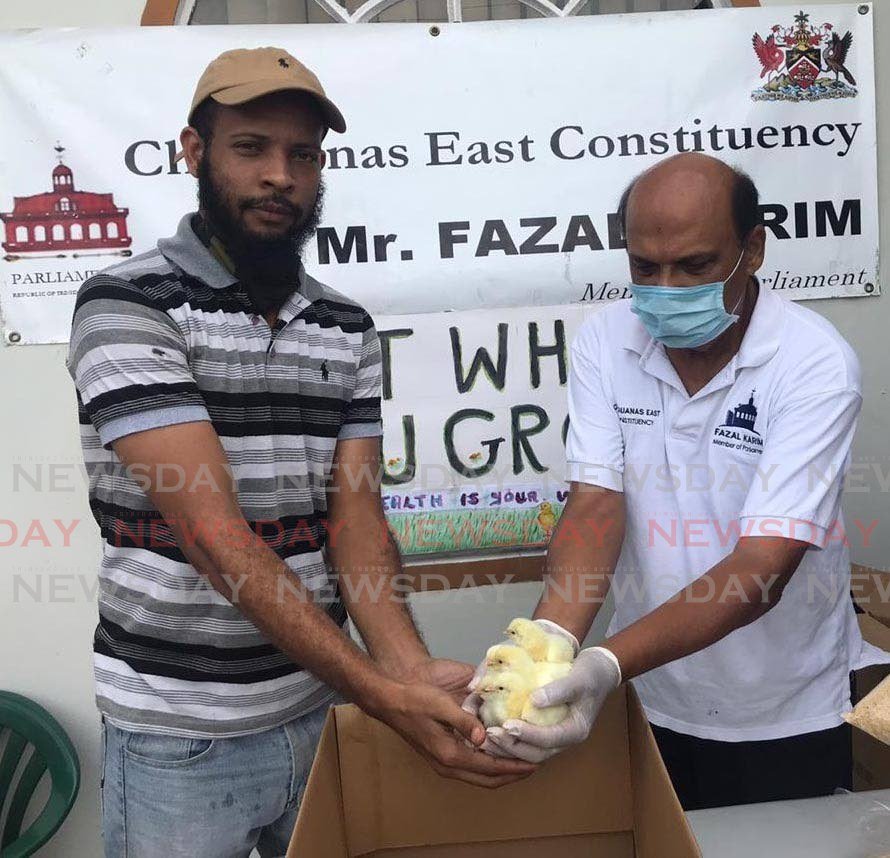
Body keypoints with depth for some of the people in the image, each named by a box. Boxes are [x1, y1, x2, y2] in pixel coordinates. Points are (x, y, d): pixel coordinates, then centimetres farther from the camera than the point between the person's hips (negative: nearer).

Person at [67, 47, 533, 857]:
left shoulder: (348, 329, 2)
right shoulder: (126, 304, -14)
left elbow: (356, 515, -4)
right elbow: (213, 531, -23)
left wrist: (410, 669, -21)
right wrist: (382, 694, -27)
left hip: (320, 709, 5)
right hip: (179, 736, -4)